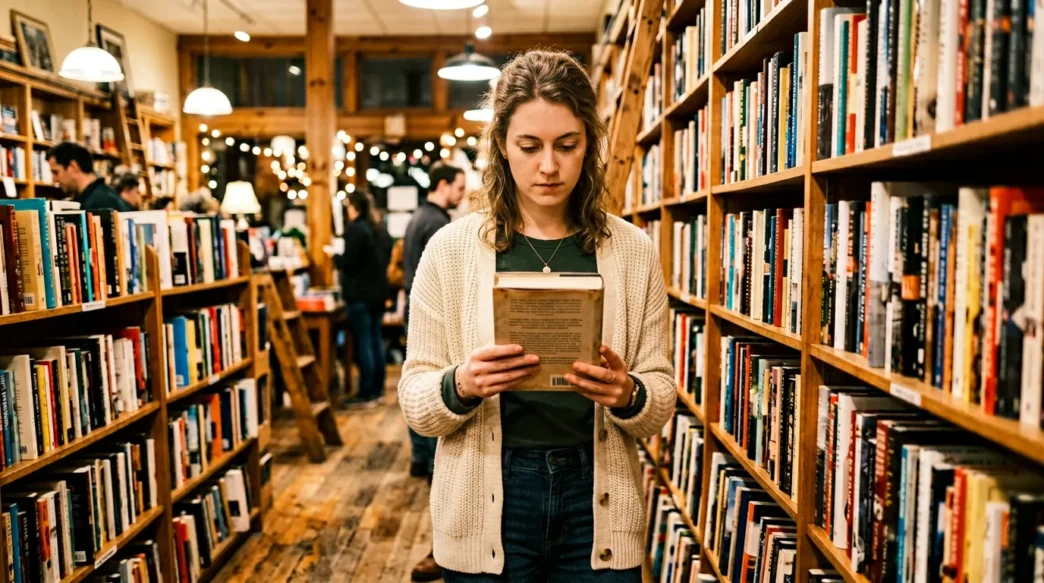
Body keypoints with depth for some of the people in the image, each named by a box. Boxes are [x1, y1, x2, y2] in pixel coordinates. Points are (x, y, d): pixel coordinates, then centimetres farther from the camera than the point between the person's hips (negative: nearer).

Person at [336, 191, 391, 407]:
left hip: (359, 294, -8)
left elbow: (347, 263, -18)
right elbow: (386, 256, 18)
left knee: (363, 343, -3)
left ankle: (367, 394, 1)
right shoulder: (379, 228, 10)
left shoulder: (355, 229, -15)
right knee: (376, 340, 12)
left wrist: (334, 255, 1)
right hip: (378, 291, 8)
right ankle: (377, 389, 17)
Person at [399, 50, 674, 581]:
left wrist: (628, 395, -20)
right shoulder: (451, 248, -5)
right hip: (486, 505, 0)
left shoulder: (633, 252, -3)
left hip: (598, 503, 1)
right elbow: (414, 399, -3)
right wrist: (460, 387, -23)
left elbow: (661, 399, 1)